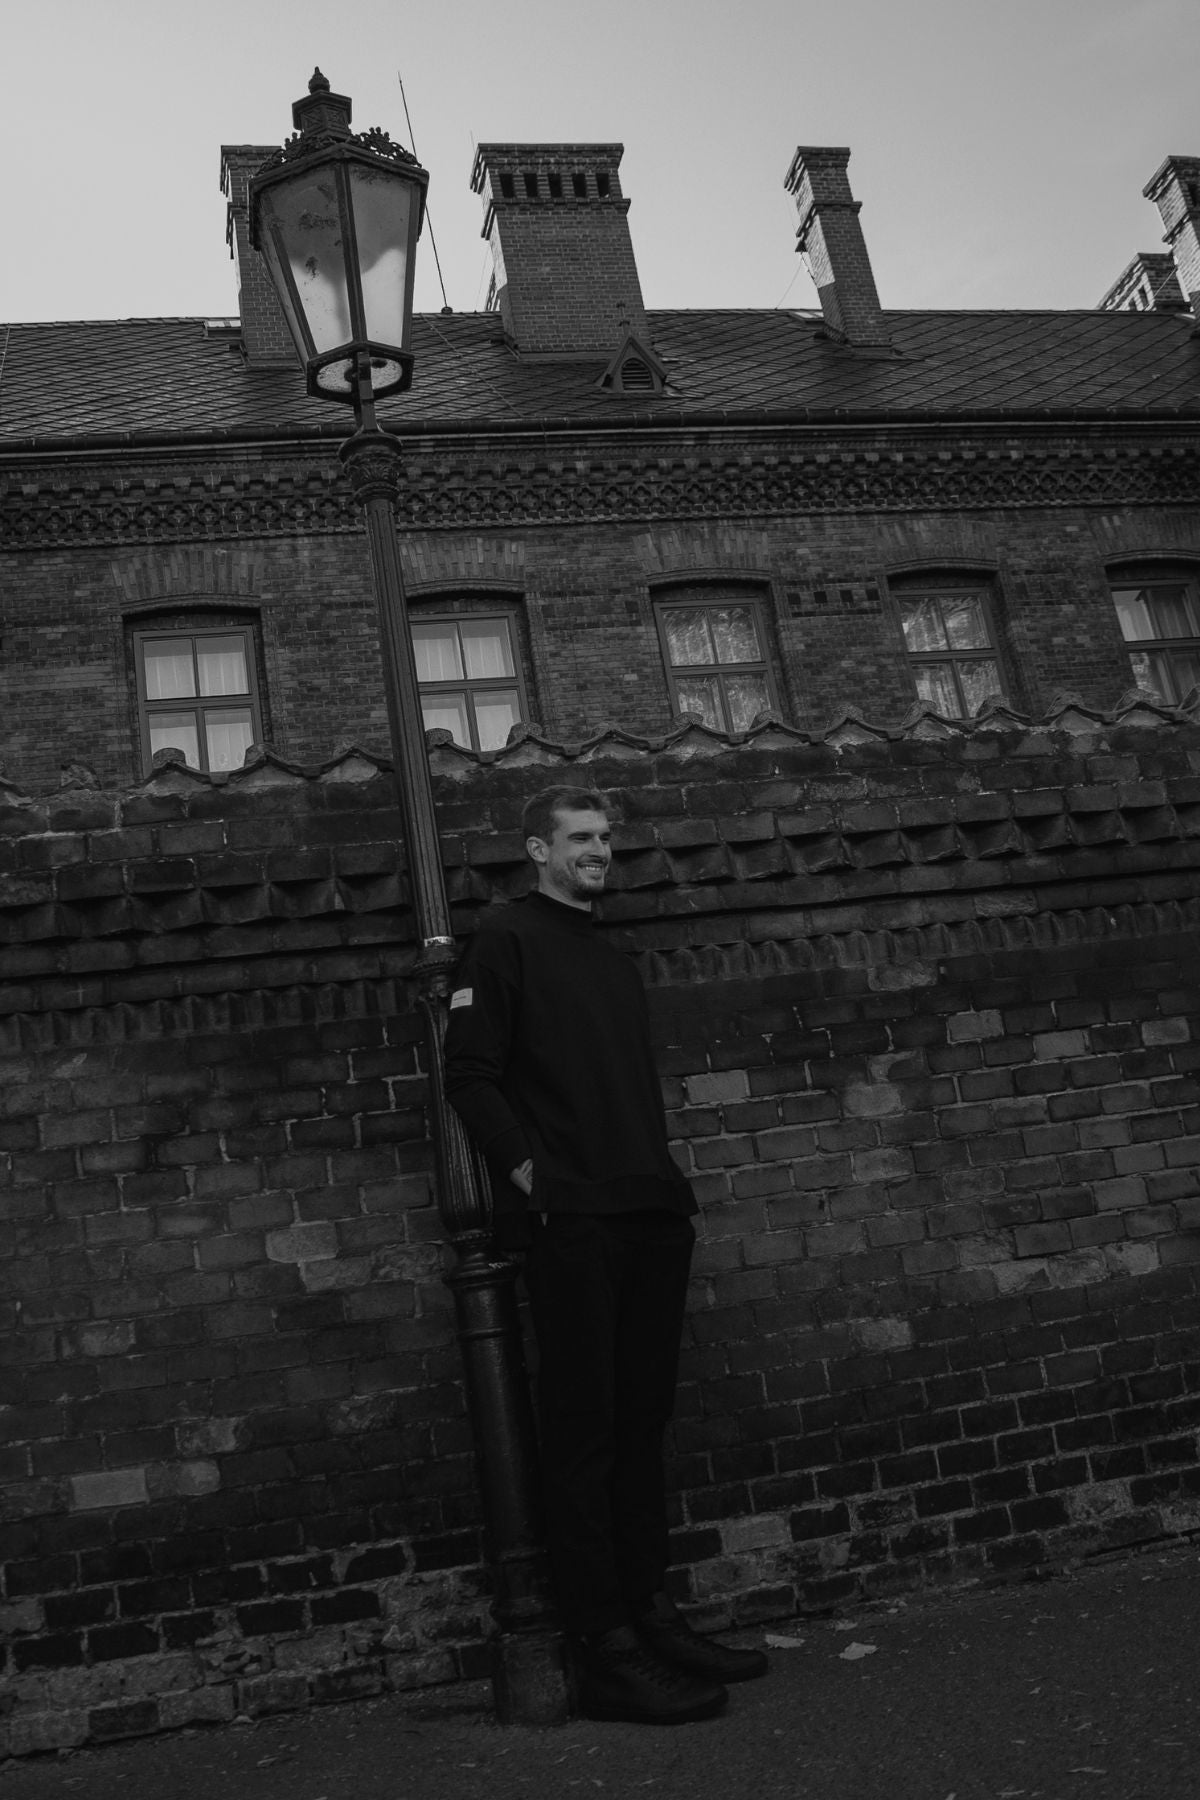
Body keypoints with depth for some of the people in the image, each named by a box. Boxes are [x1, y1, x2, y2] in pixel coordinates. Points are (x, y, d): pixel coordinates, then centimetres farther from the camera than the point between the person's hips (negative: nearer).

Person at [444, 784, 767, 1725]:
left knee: (642, 1424, 12)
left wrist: (665, 1177, 12)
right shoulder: (507, 939, -1)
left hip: (650, 1214, 7)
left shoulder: (615, 959, 21)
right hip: (569, 1221, -7)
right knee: (584, 1432, -3)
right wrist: (526, 1170, -16)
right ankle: (604, 1654, 3)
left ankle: (648, 1613, 23)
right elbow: (470, 1074, -9)